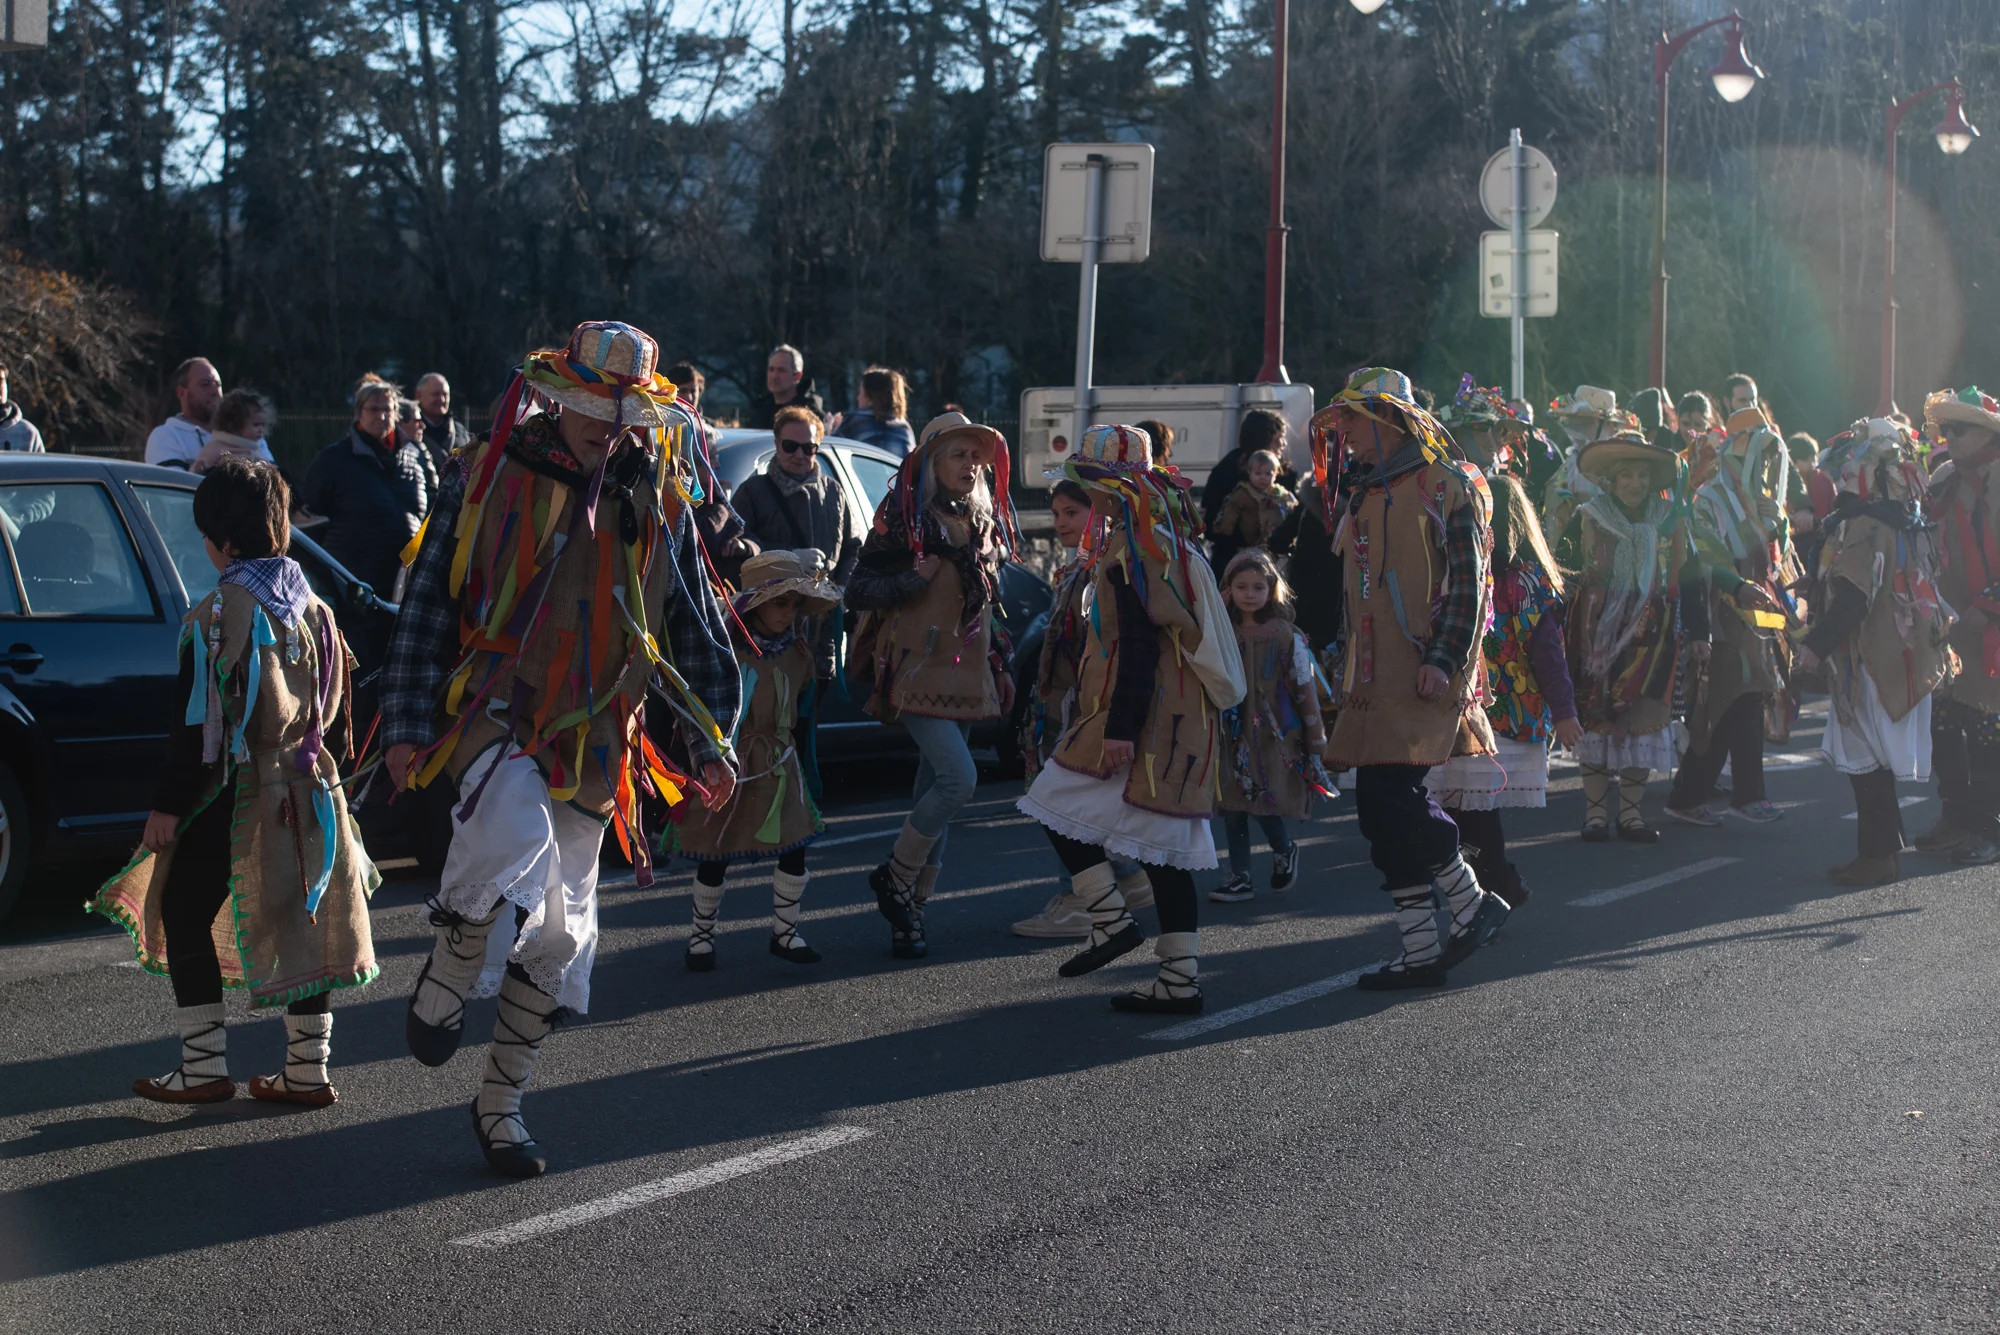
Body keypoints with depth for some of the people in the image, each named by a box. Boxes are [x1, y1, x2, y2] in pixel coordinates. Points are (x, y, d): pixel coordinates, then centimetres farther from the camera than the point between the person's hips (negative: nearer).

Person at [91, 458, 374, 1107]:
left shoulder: (215, 616, -14)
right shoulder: (313, 609, 7)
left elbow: (199, 725, -15)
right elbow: (335, 716, 14)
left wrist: (168, 806, -10)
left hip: (231, 799, -6)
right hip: (305, 796, 7)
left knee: (186, 914, 6)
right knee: (300, 924, 10)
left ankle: (204, 1066, 6)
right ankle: (307, 1070, 13)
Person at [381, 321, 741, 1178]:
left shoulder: (656, 506, 8)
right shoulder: (488, 478, -1)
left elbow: (695, 631, 15)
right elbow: (428, 604, 1)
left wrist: (709, 739, 8)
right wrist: (407, 723, -4)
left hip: (591, 743, 4)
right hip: (493, 713, -4)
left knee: (560, 930, 5)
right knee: (515, 837, -34)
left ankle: (501, 1102, 20)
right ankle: (447, 979, -8)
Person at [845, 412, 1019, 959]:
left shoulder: (984, 523, 14)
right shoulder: (904, 519, -7)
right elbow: (858, 590, -8)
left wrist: (1000, 665, 21)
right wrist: (913, 580, -21)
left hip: (966, 674, 7)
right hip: (918, 669, -7)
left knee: (935, 791, 6)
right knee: (958, 778, -20)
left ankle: (911, 912, 12)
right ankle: (895, 880, -1)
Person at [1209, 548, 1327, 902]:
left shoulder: (1286, 636, -6)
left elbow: (1305, 689, -3)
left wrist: (1315, 739, -4)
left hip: (1273, 737, -4)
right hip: (1233, 737, 4)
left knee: (1264, 805, -10)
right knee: (1232, 807, 3)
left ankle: (1285, 851, 20)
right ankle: (1240, 878, 12)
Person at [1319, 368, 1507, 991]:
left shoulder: (1445, 486, -5)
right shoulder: (1363, 497, 20)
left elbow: (1466, 584, -12)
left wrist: (1443, 659, -20)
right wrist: (1349, 671, 22)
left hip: (1426, 677, -8)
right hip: (1376, 681, 8)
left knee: (1387, 797, -17)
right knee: (1385, 809, 6)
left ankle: (1469, 903, -2)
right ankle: (1423, 950, 11)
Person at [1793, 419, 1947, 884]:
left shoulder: (1863, 526, -18)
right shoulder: (1908, 522, 12)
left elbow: (1851, 598, -25)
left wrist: (1817, 644, -21)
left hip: (1869, 659, -9)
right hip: (1900, 654, 9)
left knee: (1865, 762, -3)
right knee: (1877, 762, 16)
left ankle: (1876, 857, -1)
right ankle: (1884, 850, 21)